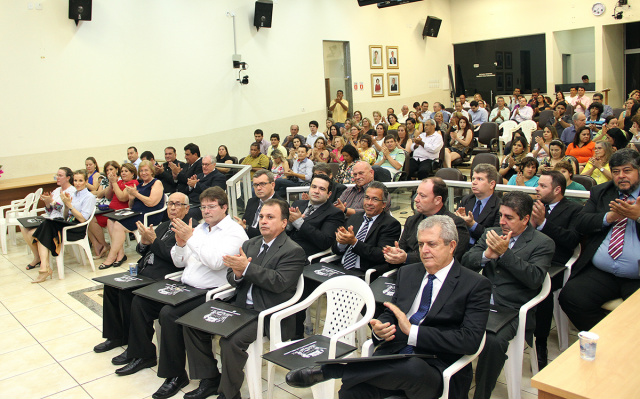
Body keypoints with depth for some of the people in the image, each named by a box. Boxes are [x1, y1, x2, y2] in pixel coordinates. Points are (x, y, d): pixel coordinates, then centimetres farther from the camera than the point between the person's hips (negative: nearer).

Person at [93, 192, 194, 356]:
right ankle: (115, 336, 13)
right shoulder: (163, 226, 22)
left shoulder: (192, 227, -7)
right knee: (111, 284, -1)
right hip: (143, 270, 9)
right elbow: (142, 251, 21)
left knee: (126, 291, -23)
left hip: (162, 275, -9)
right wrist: (143, 241, -3)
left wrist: (153, 240, -15)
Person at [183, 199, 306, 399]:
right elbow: (231, 277, 12)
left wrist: (247, 267, -24)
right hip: (241, 307, 8)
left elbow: (279, 283, -20)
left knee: (231, 341, -29)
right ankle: (210, 380, 12)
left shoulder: (293, 251, -7)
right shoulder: (250, 244, 15)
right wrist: (237, 274, -13)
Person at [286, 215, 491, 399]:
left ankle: (328, 370, -30)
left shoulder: (476, 285, -1)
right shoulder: (407, 272, 17)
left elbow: (471, 340, -12)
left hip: (435, 369, -3)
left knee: (414, 367, -41)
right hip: (394, 358, 4)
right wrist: (379, 328, -5)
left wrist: (413, 331, -18)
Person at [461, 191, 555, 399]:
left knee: (493, 341, -32)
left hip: (512, 309, -4)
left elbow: (535, 279, -12)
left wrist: (505, 253, -17)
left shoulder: (543, 243, 3)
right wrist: (487, 254, -12)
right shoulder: (491, 234, 16)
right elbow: (466, 261, 9)